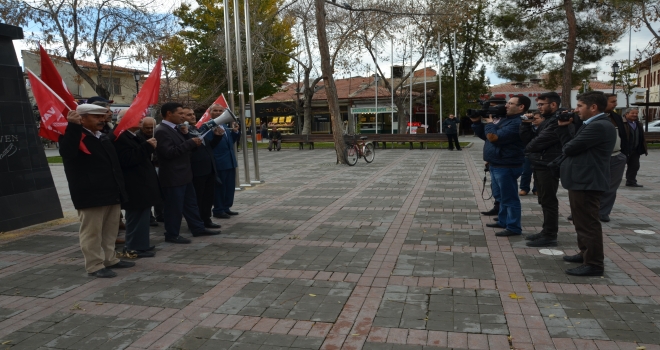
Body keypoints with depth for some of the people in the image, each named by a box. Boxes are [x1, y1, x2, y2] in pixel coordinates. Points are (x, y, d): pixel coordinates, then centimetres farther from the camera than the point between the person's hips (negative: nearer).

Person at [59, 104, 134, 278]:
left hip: (111, 192, 9)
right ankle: (95, 265, 7)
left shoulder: (105, 138, 18)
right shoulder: (75, 136, -8)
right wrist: (73, 126, -37)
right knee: (92, 231, 0)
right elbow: (67, 153, -31)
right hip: (90, 195, -8)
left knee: (110, 230, 15)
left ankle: (109, 259, 27)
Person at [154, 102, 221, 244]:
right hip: (173, 177, -10)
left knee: (190, 203, 16)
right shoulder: (161, 131, -17)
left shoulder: (175, 129, 14)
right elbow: (169, 152, -25)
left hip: (183, 175, 10)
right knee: (174, 206, 1)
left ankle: (198, 228, 26)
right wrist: (191, 142, -21)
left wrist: (193, 142, 2)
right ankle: (172, 235, 13)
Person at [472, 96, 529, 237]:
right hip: (496, 165, 10)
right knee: (500, 196, 20)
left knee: (509, 198, -4)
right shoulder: (502, 118, 14)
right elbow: (483, 135, 18)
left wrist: (489, 123, -10)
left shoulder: (517, 123, -19)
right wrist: (476, 122, 4)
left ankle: (513, 228, 3)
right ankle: (503, 221, 32)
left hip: (506, 166, -10)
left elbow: (494, 137, -27)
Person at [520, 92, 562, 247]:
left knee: (548, 201, -4)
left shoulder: (558, 120, -16)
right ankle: (546, 232, 24)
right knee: (544, 201, 15)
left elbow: (541, 141, -22)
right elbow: (527, 139, 11)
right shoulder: (546, 119, 16)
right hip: (540, 165, 10)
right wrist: (527, 124, -3)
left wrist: (529, 148, -2)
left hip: (548, 166, -10)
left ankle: (550, 236, 2)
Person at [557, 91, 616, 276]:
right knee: (582, 221, 21)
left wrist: (566, 146, 1)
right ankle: (586, 253, 34)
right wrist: (563, 127, 5)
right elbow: (570, 146, 12)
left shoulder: (599, 126, -21)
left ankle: (594, 264, 4)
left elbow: (569, 148, -21)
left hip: (587, 182, -11)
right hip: (583, 180, 11)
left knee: (588, 223, -4)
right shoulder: (594, 125, 15)